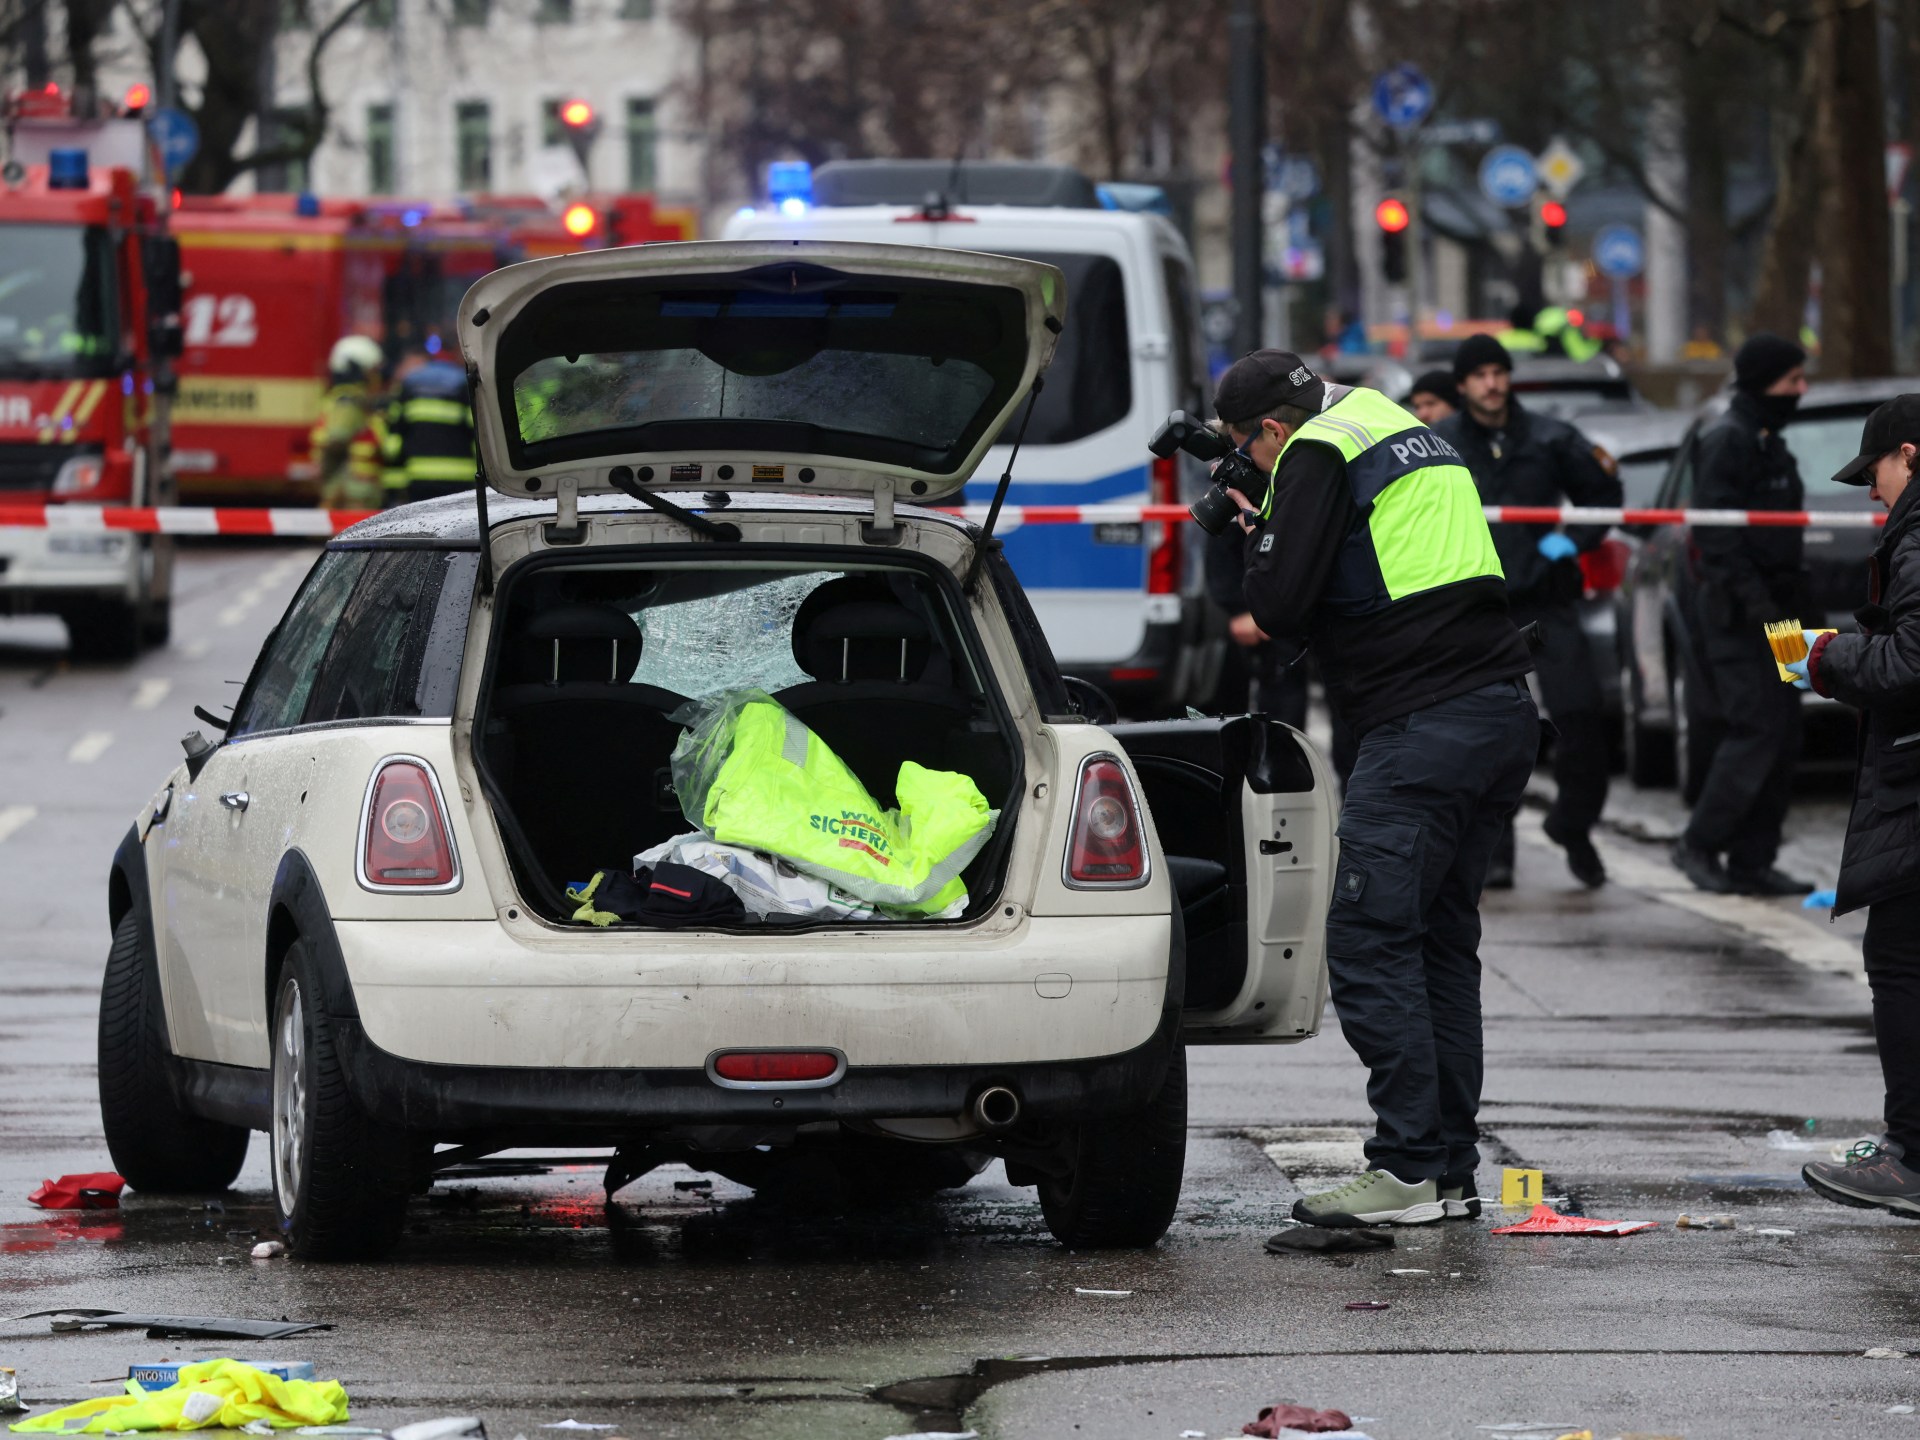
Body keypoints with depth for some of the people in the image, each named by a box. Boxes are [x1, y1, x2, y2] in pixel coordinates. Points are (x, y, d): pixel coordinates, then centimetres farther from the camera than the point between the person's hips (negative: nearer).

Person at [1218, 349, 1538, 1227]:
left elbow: (1282, 607, -9)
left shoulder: (1318, 454, -5)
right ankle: (1450, 1170, 13)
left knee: (1369, 941, -8)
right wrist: (1270, 526, 23)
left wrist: (1257, 537, 10)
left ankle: (1409, 1168, -13)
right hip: (1504, 712, 9)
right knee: (1441, 941, 13)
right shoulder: (1402, 432, 23)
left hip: (1425, 726, -9)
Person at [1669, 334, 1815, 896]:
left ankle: (1751, 862, 9)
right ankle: (1700, 844, -5)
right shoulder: (1728, 440, -11)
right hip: (1734, 609, -10)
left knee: (1781, 736, 6)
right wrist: (1752, 596, -25)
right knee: (1758, 730, -14)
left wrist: (1794, 590, 20)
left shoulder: (1765, 441, 20)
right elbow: (1717, 528, -20)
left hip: (1767, 606, 10)